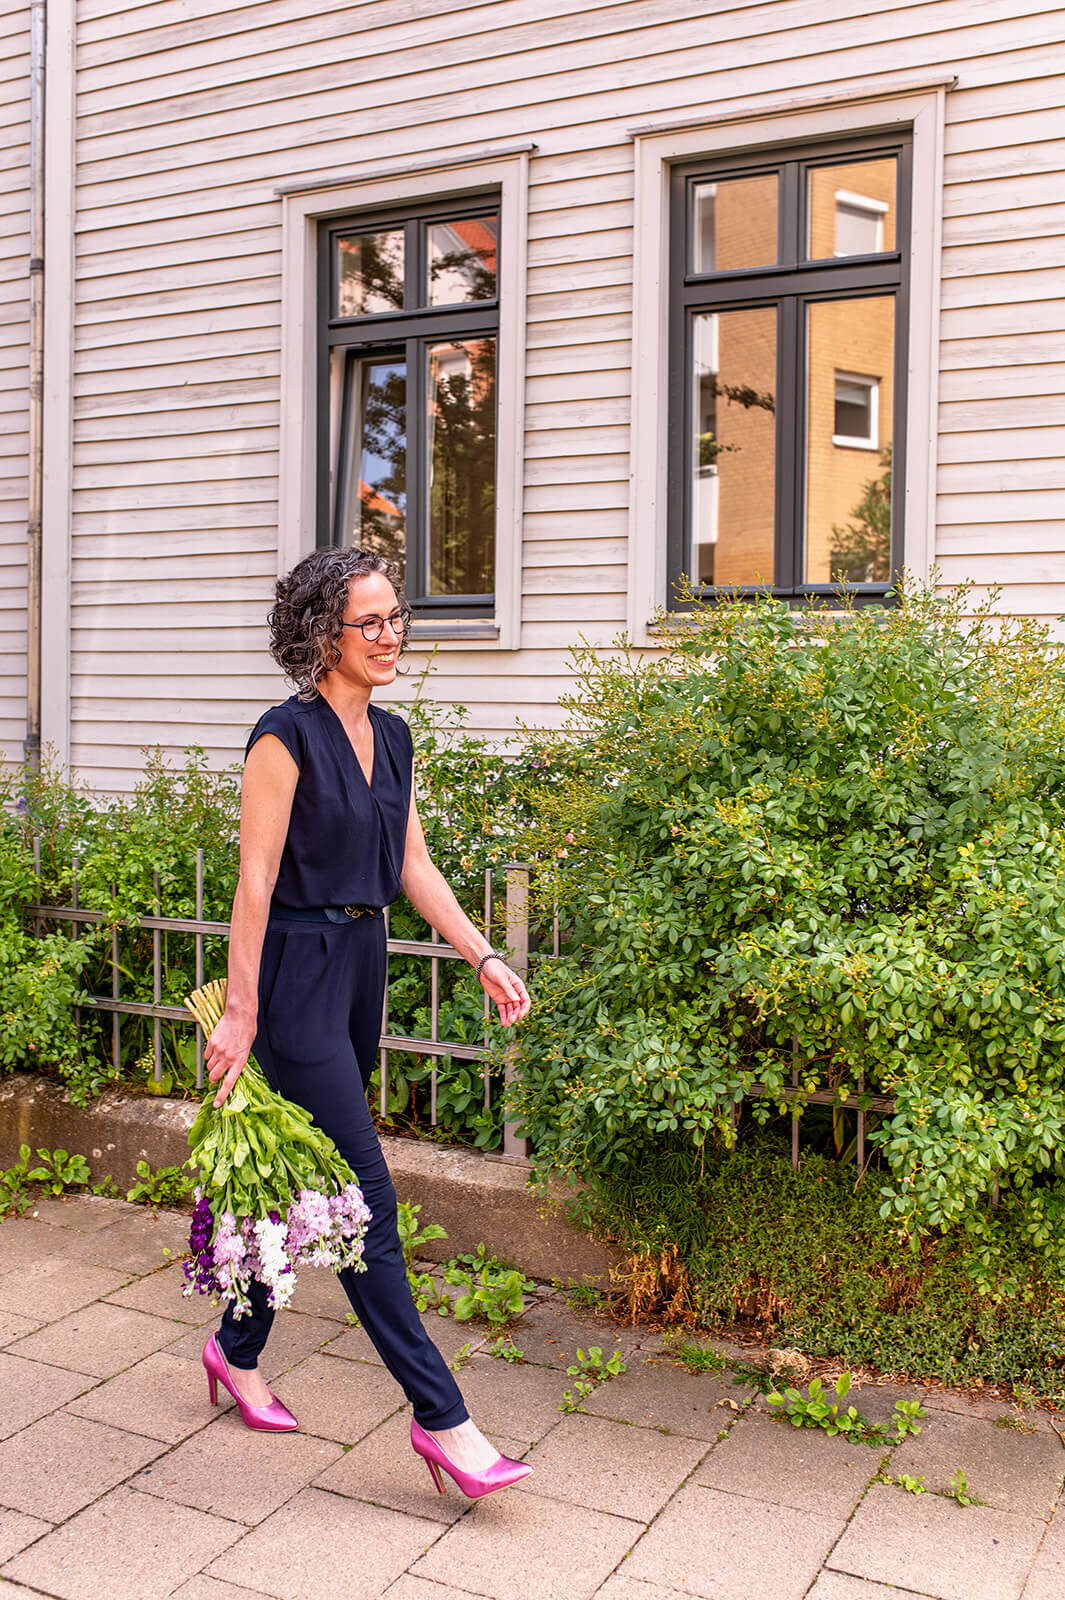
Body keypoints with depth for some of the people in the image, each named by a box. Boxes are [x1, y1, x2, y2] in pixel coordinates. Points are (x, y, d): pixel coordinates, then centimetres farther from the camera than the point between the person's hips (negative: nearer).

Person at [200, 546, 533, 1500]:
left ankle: (238, 1350, 36)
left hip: (362, 964, 8)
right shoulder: (288, 735, -13)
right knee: (364, 1197, -5)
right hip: (298, 969, -8)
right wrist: (239, 1010, -15)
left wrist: (486, 959, 6)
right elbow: (256, 879, -15)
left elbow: (415, 867, 13)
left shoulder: (393, 737, 10)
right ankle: (440, 1418, 2)